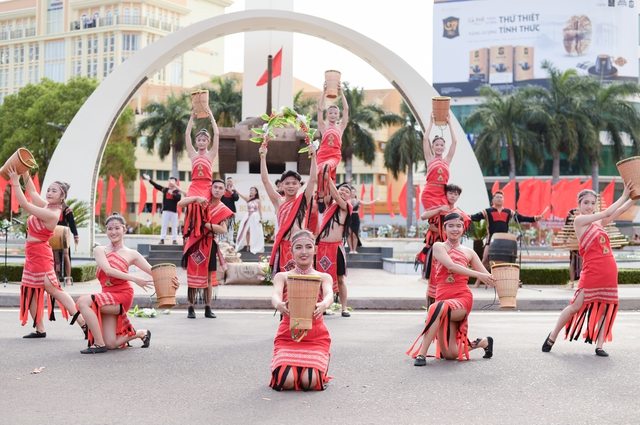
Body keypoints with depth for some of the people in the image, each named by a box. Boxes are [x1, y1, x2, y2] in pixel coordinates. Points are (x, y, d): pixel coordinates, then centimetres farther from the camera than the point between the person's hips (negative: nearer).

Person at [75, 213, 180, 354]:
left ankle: (99, 344, -17)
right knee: (111, 344, -1)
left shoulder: (131, 254, 2)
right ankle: (141, 333, 28)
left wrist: (170, 281, -23)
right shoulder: (100, 250, 6)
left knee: (83, 302, -26)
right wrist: (134, 279, -22)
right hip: (107, 295, 4)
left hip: (122, 296, -4)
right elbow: (108, 270, -11)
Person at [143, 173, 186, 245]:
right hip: (166, 210, 2)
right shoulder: (165, 190, 9)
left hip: (174, 211, -2)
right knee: (164, 225, 2)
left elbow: (178, 199, -13)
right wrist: (149, 179, 0)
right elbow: (156, 185, 4)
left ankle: (174, 240, 5)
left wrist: (172, 194, -17)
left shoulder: (178, 191, 3)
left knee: (174, 226, 2)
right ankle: (162, 239, 2)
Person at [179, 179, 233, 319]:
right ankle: (191, 309, 2)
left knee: (209, 277, 5)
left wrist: (205, 224, -18)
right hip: (194, 243, -1)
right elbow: (180, 203, -7)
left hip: (209, 245, 1)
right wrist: (196, 198, -18)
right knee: (193, 276, -1)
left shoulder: (223, 210, 3)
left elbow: (223, 230, -11)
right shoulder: (201, 202, 4)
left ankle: (208, 309, 10)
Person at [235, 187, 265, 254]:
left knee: (254, 232, -2)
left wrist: (261, 218, -6)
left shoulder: (257, 200, 1)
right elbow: (240, 195, -5)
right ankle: (248, 246, 5)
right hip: (248, 217, 2)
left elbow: (260, 210, 2)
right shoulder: (247, 199, 6)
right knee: (247, 231, -1)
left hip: (255, 217, -2)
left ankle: (255, 247, 3)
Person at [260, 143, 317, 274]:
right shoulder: (278, 201, 9)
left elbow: (312, 179, -1)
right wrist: (263, 157, -1)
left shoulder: (303, 200, 8)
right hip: (282, 245, 1)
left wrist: (313, 156, -7)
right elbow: (265, 180, 4)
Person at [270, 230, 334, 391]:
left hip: (316, 337, 0)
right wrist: (278, 304, -45)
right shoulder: (282, 277, 4)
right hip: (287, 336, 0)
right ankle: (285, 365, 14)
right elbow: (276, 295, -18)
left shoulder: (324, 277, 5)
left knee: (310, 382, -23)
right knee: (286, 381, -24)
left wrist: (324, 305, -45)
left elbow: (329, 294, -18)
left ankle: (323, 364, 14)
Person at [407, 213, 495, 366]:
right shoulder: (439, 247, 4)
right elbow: (451, 265, -14)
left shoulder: (469, 252, 12)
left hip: (463, 298, -1)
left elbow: (487, 277, 12)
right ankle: (483, 342, 29)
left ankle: (422, 353, -24)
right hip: (443, 297, 1)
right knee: (450, 354, -1)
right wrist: (477, 274, -24)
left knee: (437, 308, -36)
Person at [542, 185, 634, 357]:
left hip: (609, 271, 7)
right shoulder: (579, 220, -3)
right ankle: (552, 337, 8)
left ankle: (599, 346, 9)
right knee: (577, 306, -6)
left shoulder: (598, 223, 16)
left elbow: (620, 211, 17)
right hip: (592, 271, -6)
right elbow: (607, 212, -6)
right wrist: (624, 195, -1)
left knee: (605, 308, 4)